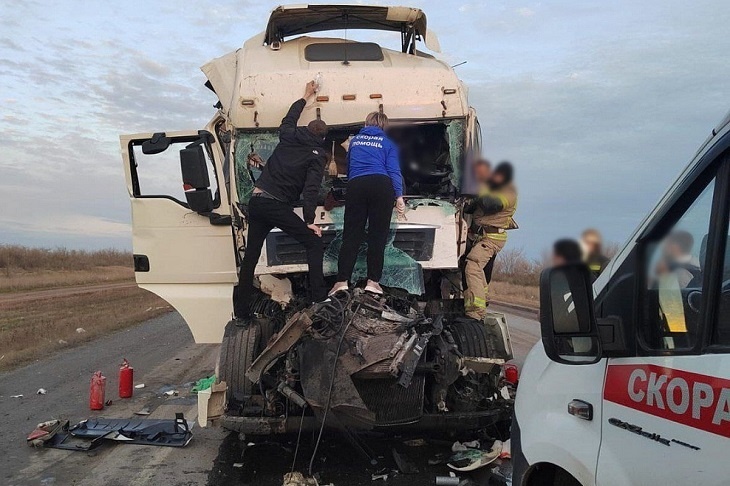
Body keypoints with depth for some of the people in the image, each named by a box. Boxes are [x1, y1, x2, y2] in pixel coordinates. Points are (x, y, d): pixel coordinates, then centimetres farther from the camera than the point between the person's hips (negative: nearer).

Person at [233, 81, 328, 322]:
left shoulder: (288, 137, 13)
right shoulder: (317, 155, -2)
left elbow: (289, 117, 35)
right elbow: (311, 187, -14)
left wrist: (305, 97, 49)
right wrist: (309, 220, -16)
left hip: (256, 201, 6)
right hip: (278, 206, -6)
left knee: (250, 256, 12)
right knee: (314, 243, 5)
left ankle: (241, 311, 15)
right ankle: (319, 298, -2)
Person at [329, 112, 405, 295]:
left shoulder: (355, 140, 26)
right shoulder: (387, 143, 17)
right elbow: (394, 170, 2)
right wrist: (399, 196, -4)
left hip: (356, 185, 2)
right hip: (381, 185, -2)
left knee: (351, 235, 2)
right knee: (377, 235, 2)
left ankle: (342, 281, -5)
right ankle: (373, 281, 0)